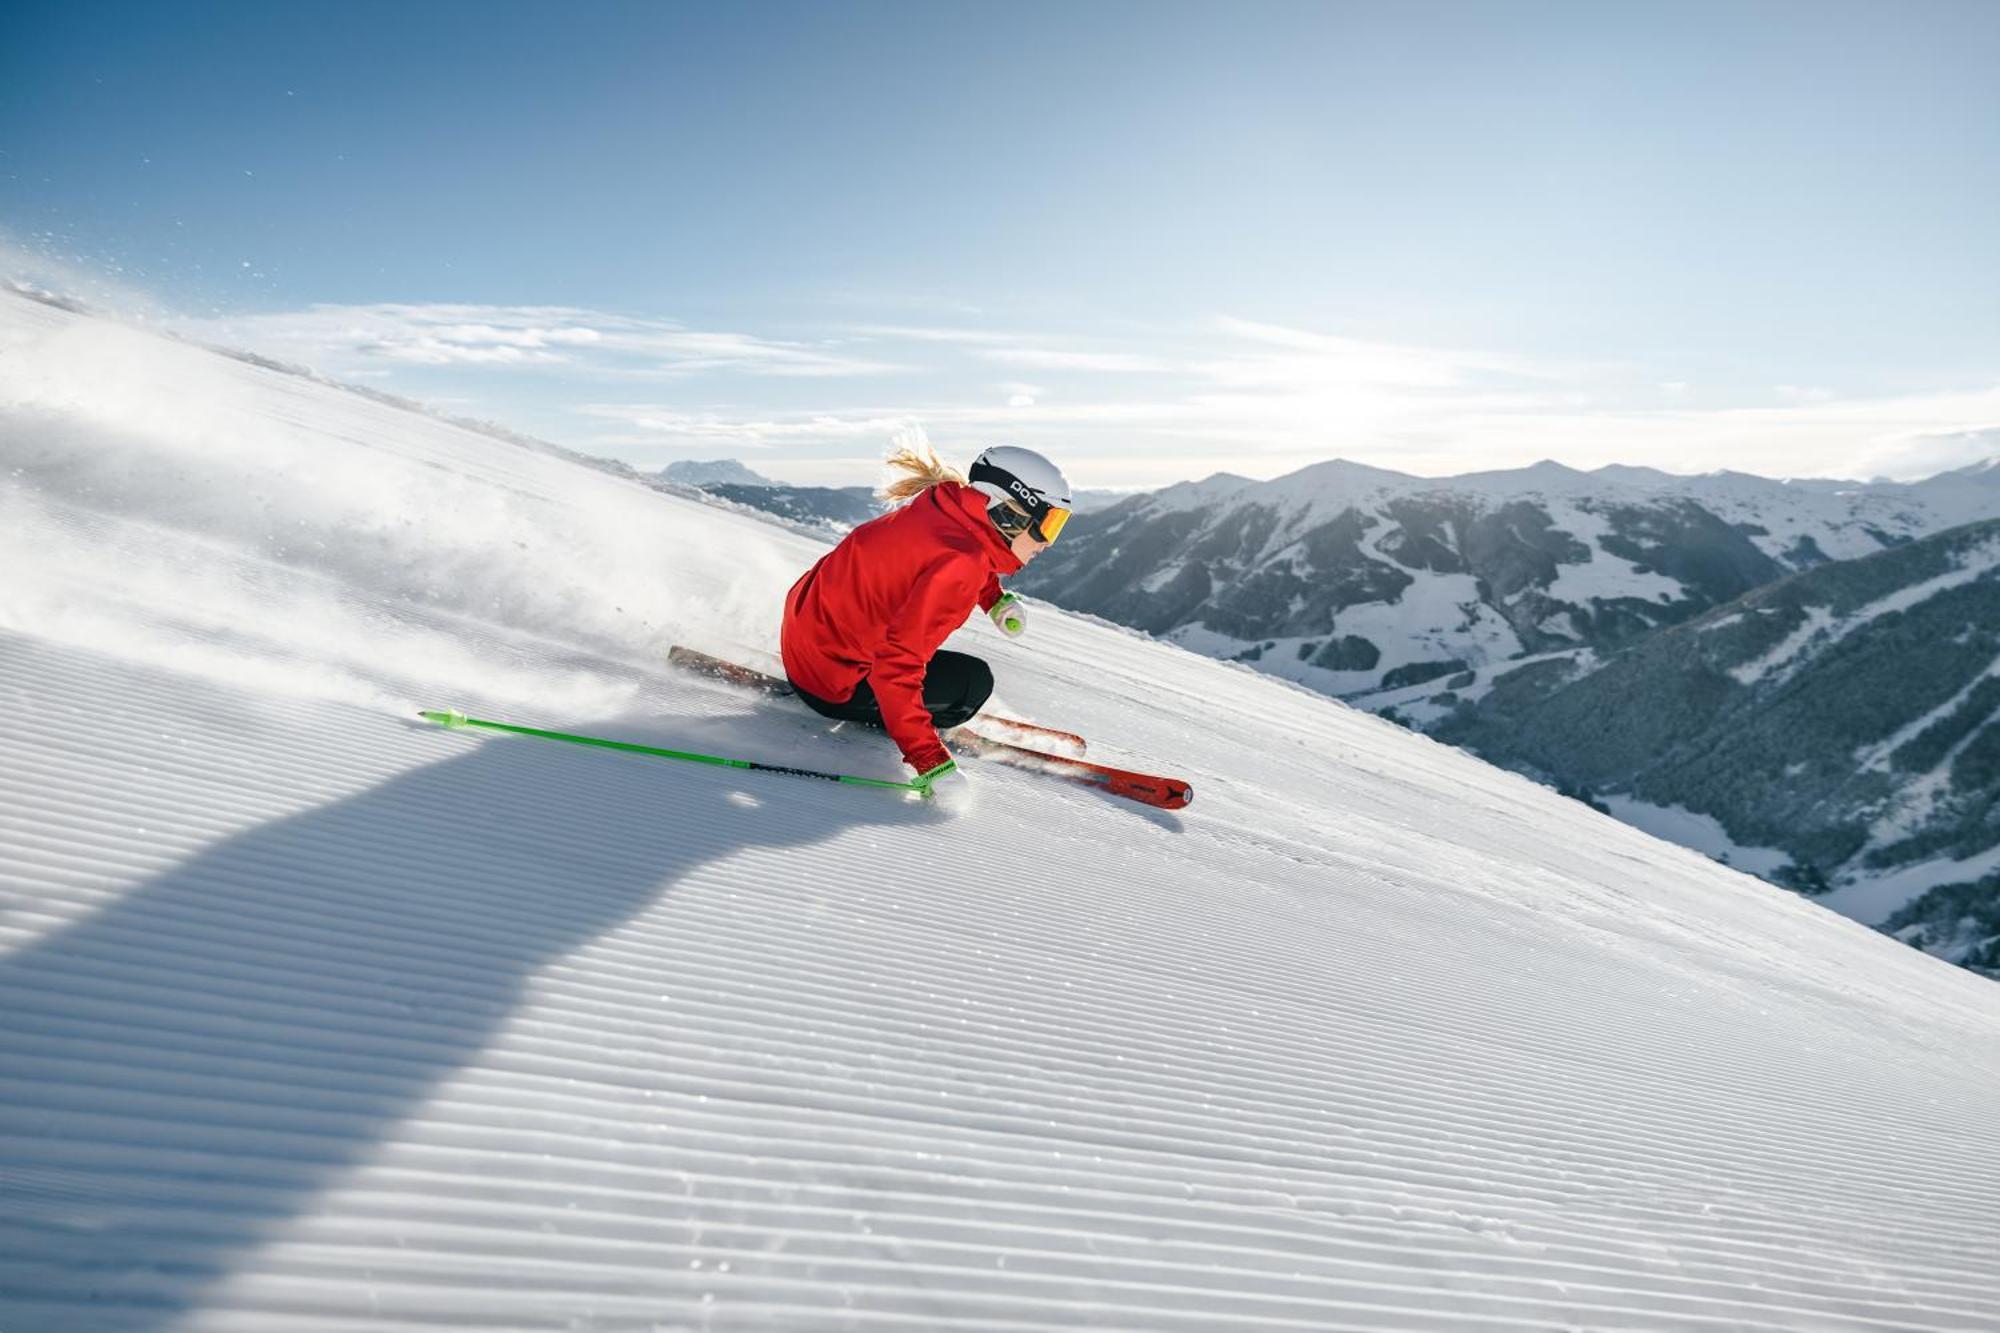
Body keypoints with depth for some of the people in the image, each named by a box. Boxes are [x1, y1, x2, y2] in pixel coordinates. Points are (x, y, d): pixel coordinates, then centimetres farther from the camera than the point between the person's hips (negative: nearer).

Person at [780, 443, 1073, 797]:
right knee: (974, 681, -6)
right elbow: (898, 664, -33)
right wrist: (929, 761, -33)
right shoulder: (961, 563, -28)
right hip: (830, 681, -8)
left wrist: (995, 598, 16)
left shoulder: (948, 508, -2)